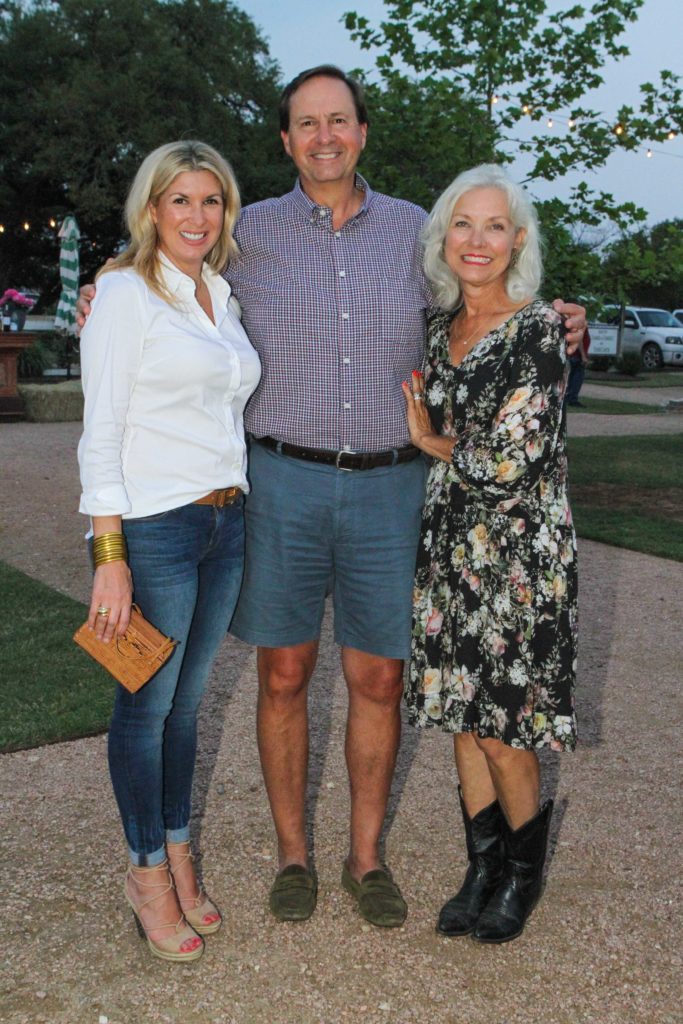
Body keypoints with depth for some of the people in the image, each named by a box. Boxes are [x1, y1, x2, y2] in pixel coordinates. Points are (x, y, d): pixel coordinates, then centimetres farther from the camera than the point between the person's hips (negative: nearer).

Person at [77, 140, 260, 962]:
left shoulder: (221, 297, 14)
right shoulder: (124, 293, -6)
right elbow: (101, 432, -12)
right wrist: (109, 556, -17)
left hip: (226, 522, 6)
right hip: (153, 524, -6)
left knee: (186, 700, 15)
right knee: (147, 704, 5)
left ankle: (179, 855, 30)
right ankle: (149, 872, 22)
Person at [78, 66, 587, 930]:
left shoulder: (413, 230, 7)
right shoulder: (251, 233, 4)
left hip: (387, 485, 1)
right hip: (282, 480, -1)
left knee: (378, 680, 6)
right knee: (285, 674, 5)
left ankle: (366, 857, 25)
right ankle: (291, 852, 25)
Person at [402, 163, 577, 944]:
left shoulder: (537, 331, -12)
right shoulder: (440, 329, 8)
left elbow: (511, 464, -18)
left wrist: (432, 441, -4)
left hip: (518, 556, -6)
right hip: (448, 548, 6)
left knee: (503, 730, 3)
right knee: (460, 715, 13)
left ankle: (524, 872, 28)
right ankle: (483, 867, 31)